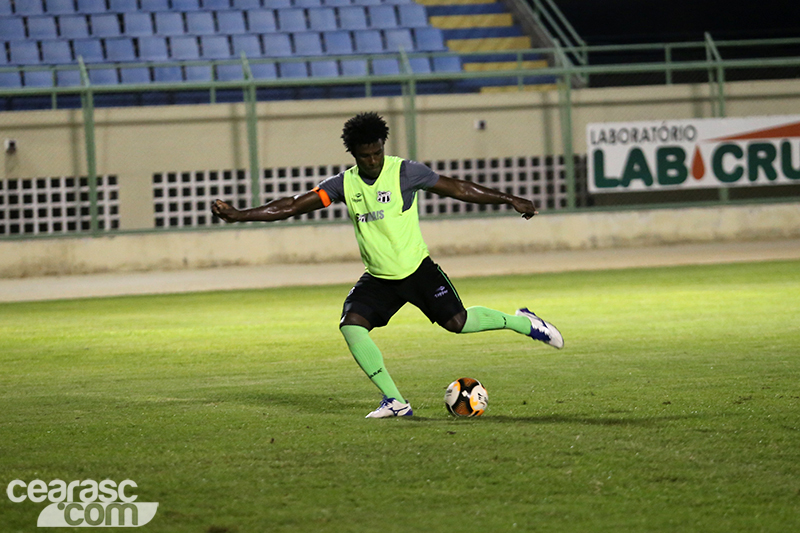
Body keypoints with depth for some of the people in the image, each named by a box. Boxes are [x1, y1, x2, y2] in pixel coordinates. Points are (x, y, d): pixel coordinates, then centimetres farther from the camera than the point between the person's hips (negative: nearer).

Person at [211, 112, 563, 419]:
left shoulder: (405, 172, -12)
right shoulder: (344, 184, -4)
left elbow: (456, 188, -4)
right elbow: (293, 205, -5)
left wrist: (508, 199, -3)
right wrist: (240, 215, -12)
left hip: (417, 269, -3)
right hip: (377, 279, 3)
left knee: (457, 322, -6)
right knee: (351, 324, -18)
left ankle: (523, 323, 24)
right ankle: (395, 402, -13)